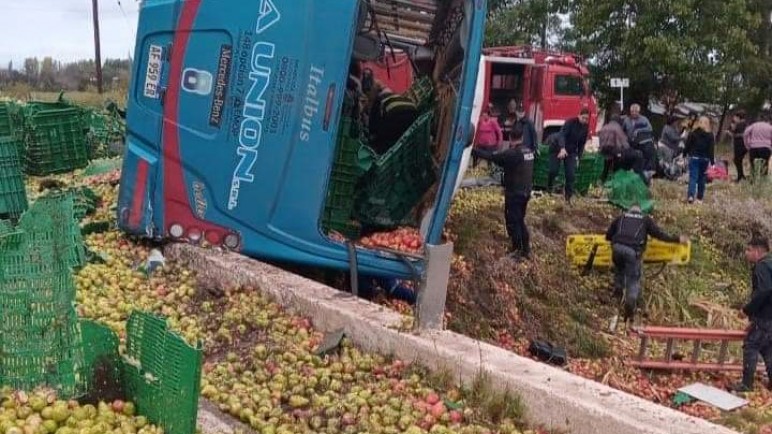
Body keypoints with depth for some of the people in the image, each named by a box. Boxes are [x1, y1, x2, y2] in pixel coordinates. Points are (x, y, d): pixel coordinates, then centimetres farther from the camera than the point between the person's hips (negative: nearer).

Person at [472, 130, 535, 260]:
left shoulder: (513, 153, -20)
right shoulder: (528, 151, 6)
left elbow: (491, 157, -18)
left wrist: (473, 150, -12)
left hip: (514, 193, -8)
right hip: (525, 191, 8)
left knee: (513, 222, 3)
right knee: (520, 221, 18)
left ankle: (517, 251, 7)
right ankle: (526, 250, 22)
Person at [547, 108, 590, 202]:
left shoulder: (586, 128, -1)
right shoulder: (570, 122, -19)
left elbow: (582, 144, 10)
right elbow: (562, 135, -32)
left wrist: (578, 157, 5)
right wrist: (562, 148, -48)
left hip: (571, 152, 4)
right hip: (558, 149, -4)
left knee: (570, 175, -5)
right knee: (553, 171, -8)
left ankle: (568, 196, 1)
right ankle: (548, 190, 16)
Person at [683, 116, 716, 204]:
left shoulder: (694, 133, -4)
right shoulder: (710, 135, 0)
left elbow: (688, 145, -3)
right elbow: (711, 150, -3)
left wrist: (684, 155, 6)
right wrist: (712, 162, -2)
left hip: (694, 158, -2)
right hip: (705, 159, 2)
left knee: (693, 177, -5)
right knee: (702, 178, 12)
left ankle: (691, 195, -24)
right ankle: (700, 197, 16)